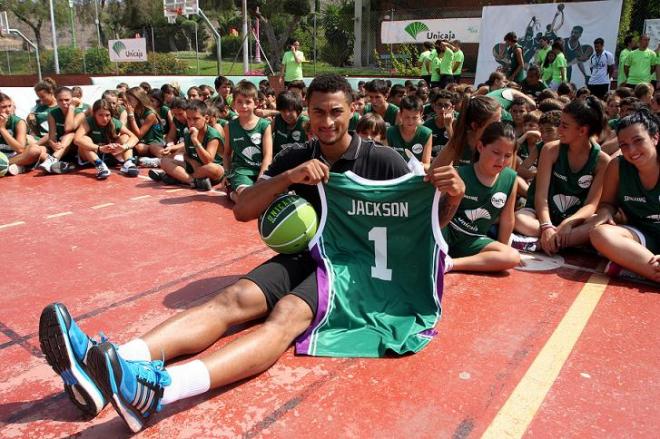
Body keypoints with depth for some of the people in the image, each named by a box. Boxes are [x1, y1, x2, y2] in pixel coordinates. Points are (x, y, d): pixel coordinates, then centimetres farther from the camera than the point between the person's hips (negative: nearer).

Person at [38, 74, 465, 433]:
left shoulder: (383, 160, -3)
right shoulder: (294, 157, 6)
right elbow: (242, 211, -1)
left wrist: (452, 197, -23)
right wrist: (288, 177, -18)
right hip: (302, 256, 4)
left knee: (285, 315, -34)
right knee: (233, 299, -24)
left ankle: (157, 388, -57)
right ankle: (107, 363, -43)